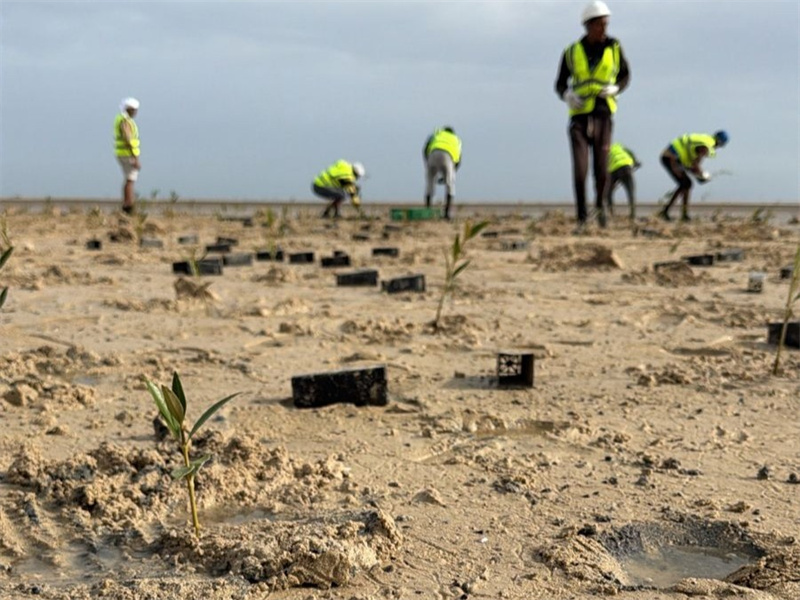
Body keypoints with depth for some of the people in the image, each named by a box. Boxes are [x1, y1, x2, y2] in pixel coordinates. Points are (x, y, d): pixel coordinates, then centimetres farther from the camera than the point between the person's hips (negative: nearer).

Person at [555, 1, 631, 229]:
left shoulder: (614, 48, 1)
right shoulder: (572, 52, 1)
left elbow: (625, 76, 14)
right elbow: (560, 84, 10)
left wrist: (614, 89, -9)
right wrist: (567, 96, -14)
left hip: (603, 118, 0)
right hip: (579, 118, 0)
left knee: (602, 170, 0)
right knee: (580, 170, -12)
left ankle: (600, 204, 32)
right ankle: (581, 217, 2)